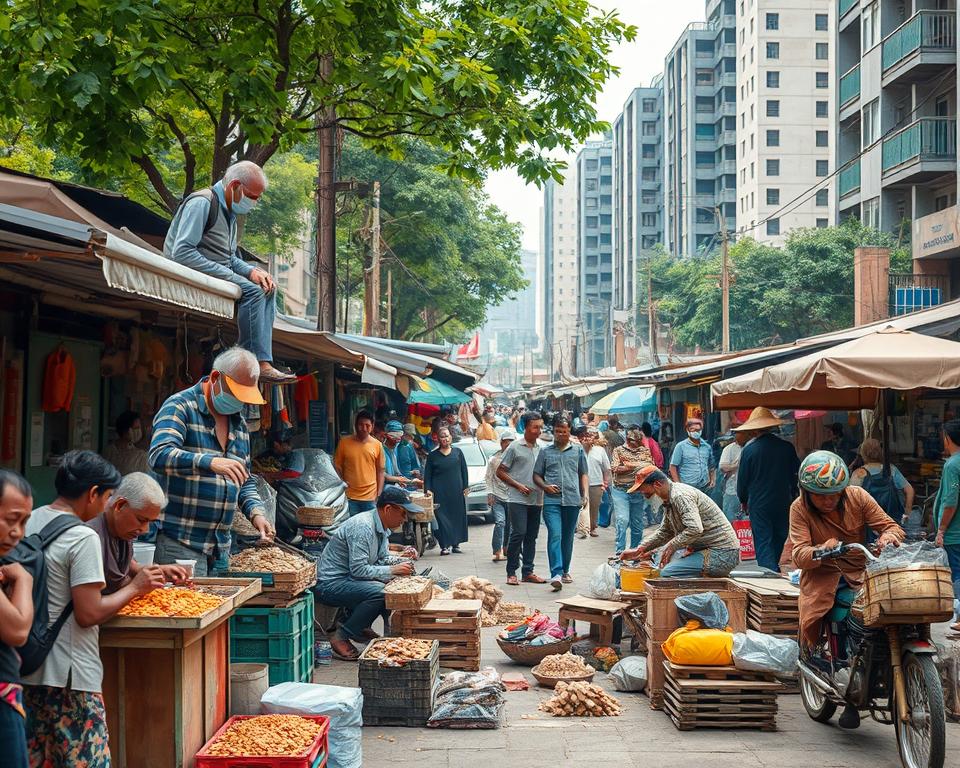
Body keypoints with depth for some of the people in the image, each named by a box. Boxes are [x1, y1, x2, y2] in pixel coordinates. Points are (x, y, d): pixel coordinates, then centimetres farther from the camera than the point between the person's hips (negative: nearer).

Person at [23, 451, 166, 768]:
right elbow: (89, 614, -19)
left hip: (28, 668, 8)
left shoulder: (29, 523, 7)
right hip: (70, 675, -8)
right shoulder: (83, 538, -17)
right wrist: (135, 587, -6)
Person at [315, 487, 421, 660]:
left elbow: (383, 558, 17)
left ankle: (361, 627, 14)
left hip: (348, 578, 10)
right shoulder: (362, 527, -24)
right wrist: (392, 570, -23)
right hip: (330, 583, -10)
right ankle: (340, 637, -16)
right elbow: (358, 569, -28)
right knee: (379, 592, -28)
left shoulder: (382, 527, 6)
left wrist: (401, 561, -3)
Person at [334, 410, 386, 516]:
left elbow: (381, 470, 8)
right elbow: (337, 467, 6)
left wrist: (379, 494, 3)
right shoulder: (344, 442, -1)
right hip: (349, 497, -1)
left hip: (370, 498, 1)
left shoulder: (377, 445, 3)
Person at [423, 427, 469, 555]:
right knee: (442, 518, -7)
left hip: (456, 491, 2)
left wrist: (465, 487, 4)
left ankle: (455, 544, 13)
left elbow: (464, 470, 10)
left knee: (458, 516, 4)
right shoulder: (433, 455, 5)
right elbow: (427, 475, 5)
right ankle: (445, 545, -5)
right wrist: (428, 490, -6)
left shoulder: (457, 452, 9)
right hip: (439, 492, -2)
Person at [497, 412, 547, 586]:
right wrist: (518, 486, -10)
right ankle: (511, 573, -5)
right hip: (517, 499, -6)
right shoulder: (515, 447, -3)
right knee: (519, 533, -13)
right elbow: (500, 472, -2)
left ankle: (528, 572, 15)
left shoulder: (541, 449, 13)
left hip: (536, 499, 6)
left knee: (531, 536, 8)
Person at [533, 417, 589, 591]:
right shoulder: (545, 452, 11)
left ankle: (565, 570, 25)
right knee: (555, 535, -14)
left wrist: (586, 494, 2)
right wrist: (545, 486, -5)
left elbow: (584, 474, 14)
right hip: (552, 500, -2)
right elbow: (536, 475, 14)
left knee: (568, 537, 11)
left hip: (573, 500, 2)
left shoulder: (578, 450, 13)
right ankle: (556, 574, -23)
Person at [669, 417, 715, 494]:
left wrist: (713, 479, 8)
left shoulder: (707, 447, 13)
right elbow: (673, 467, -2)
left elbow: (711, 466, 23)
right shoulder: (681, 446, 0)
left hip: (705, 488, 5)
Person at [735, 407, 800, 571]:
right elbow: (796, 476, 7)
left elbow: (742, 479, -3)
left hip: (759, 504, -4)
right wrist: (792, 497, 21)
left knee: (763, 542, 0)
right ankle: (774, 568, 30)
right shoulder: (787, 447, -3)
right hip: (783, 503, 4)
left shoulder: (749, 450, -12)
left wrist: (744, 500, 13)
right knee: (779, 540, 18)